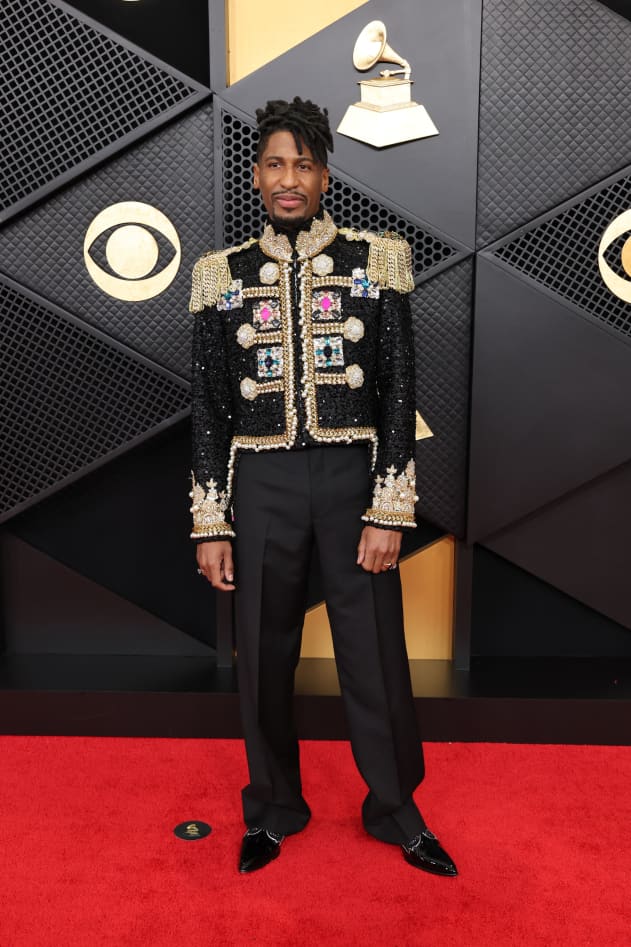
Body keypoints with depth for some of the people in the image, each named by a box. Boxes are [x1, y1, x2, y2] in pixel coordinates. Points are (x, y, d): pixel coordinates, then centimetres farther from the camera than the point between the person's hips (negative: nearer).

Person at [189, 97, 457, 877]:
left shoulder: (376, 261, 2)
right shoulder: (223, 275, 5)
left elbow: (398, 394, -1)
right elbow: (208, 406, 5)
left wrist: (389, 512, -7)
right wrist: (210, 523, 0)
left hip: (353, 477, -1)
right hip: (261, 485, 1)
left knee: (375, 652, 7)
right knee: (264, 653, 11)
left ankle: (395, 809, 31)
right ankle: (274, 809, 34)